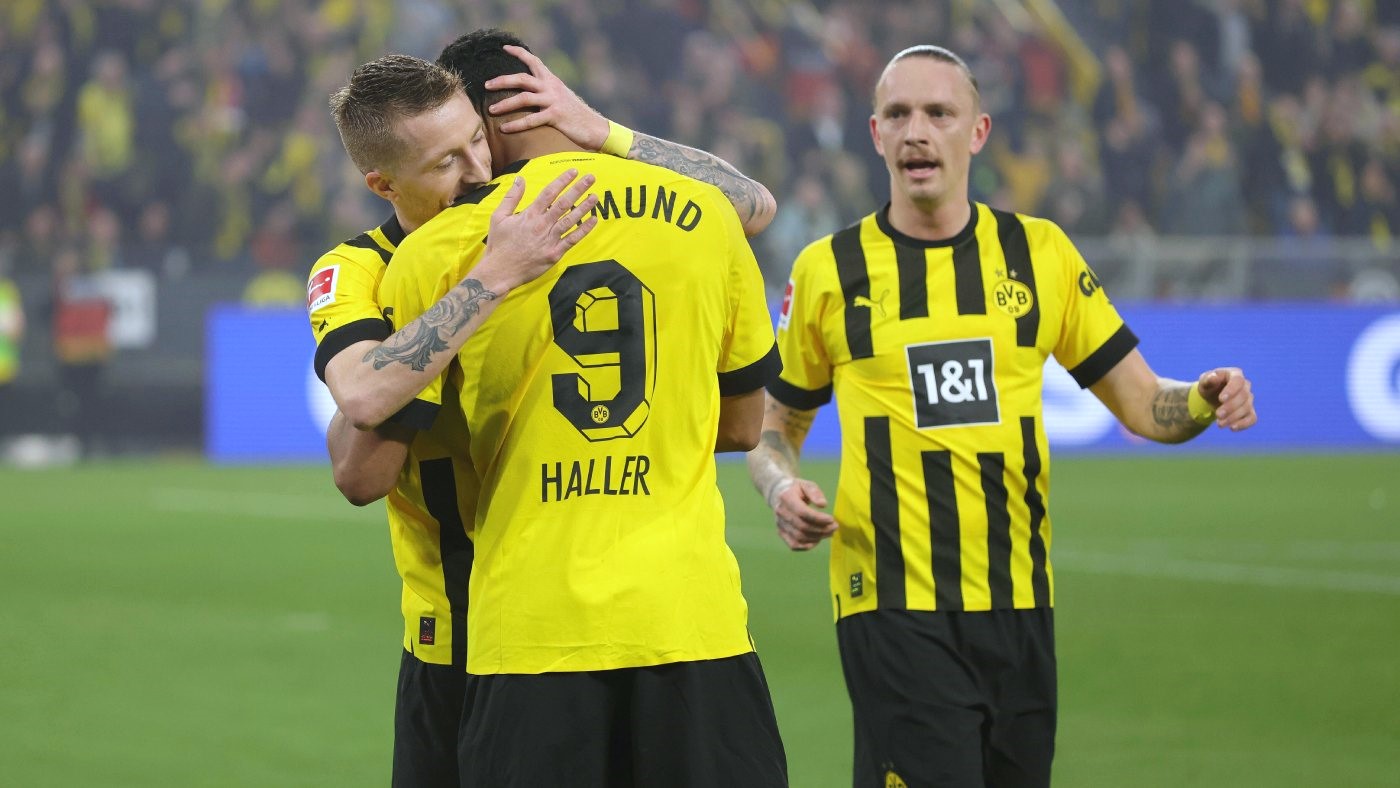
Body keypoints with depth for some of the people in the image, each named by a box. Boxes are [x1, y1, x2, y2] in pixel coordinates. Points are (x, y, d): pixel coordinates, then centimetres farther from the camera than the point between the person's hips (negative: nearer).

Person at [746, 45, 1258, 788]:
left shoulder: (1039, 254, 8)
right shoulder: (828, 271, 3)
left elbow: (1141, 403, 10)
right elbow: (774, 427, 13)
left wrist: (1203, 400, -11)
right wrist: (783, 488, -9)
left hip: (1019, 608, 3)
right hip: (894, 609, -3)